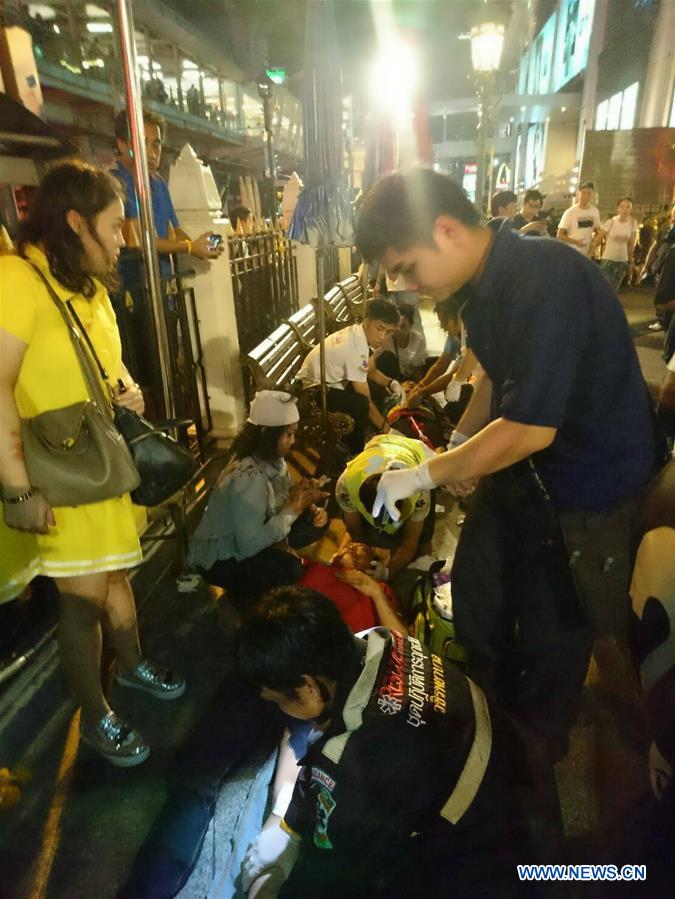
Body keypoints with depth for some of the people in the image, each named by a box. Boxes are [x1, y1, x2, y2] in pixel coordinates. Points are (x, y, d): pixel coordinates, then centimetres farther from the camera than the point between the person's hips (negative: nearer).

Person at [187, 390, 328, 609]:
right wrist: (293, 508, -29)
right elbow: (249, 545, -35)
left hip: (244, 541, 8)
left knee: (316, 523, -4)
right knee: (288, 568, -30)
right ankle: (244, 594, -2)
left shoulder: (273, 459, -7)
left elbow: (285, 499, 5)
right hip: (217, 560, -8)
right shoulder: (249, 478, -33)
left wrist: (308, 506, -17)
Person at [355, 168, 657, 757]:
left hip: (587, 477, -8)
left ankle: (537, 745, 40)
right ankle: (490, 707, 46)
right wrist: (460, 445, 3)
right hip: (523, 462, 8)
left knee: (552, 626, 10)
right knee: (477, 588, 19)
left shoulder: (546, 283, -30)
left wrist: (424, 475, -22)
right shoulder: (484, 283, -2)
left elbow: (529, 430, -32)